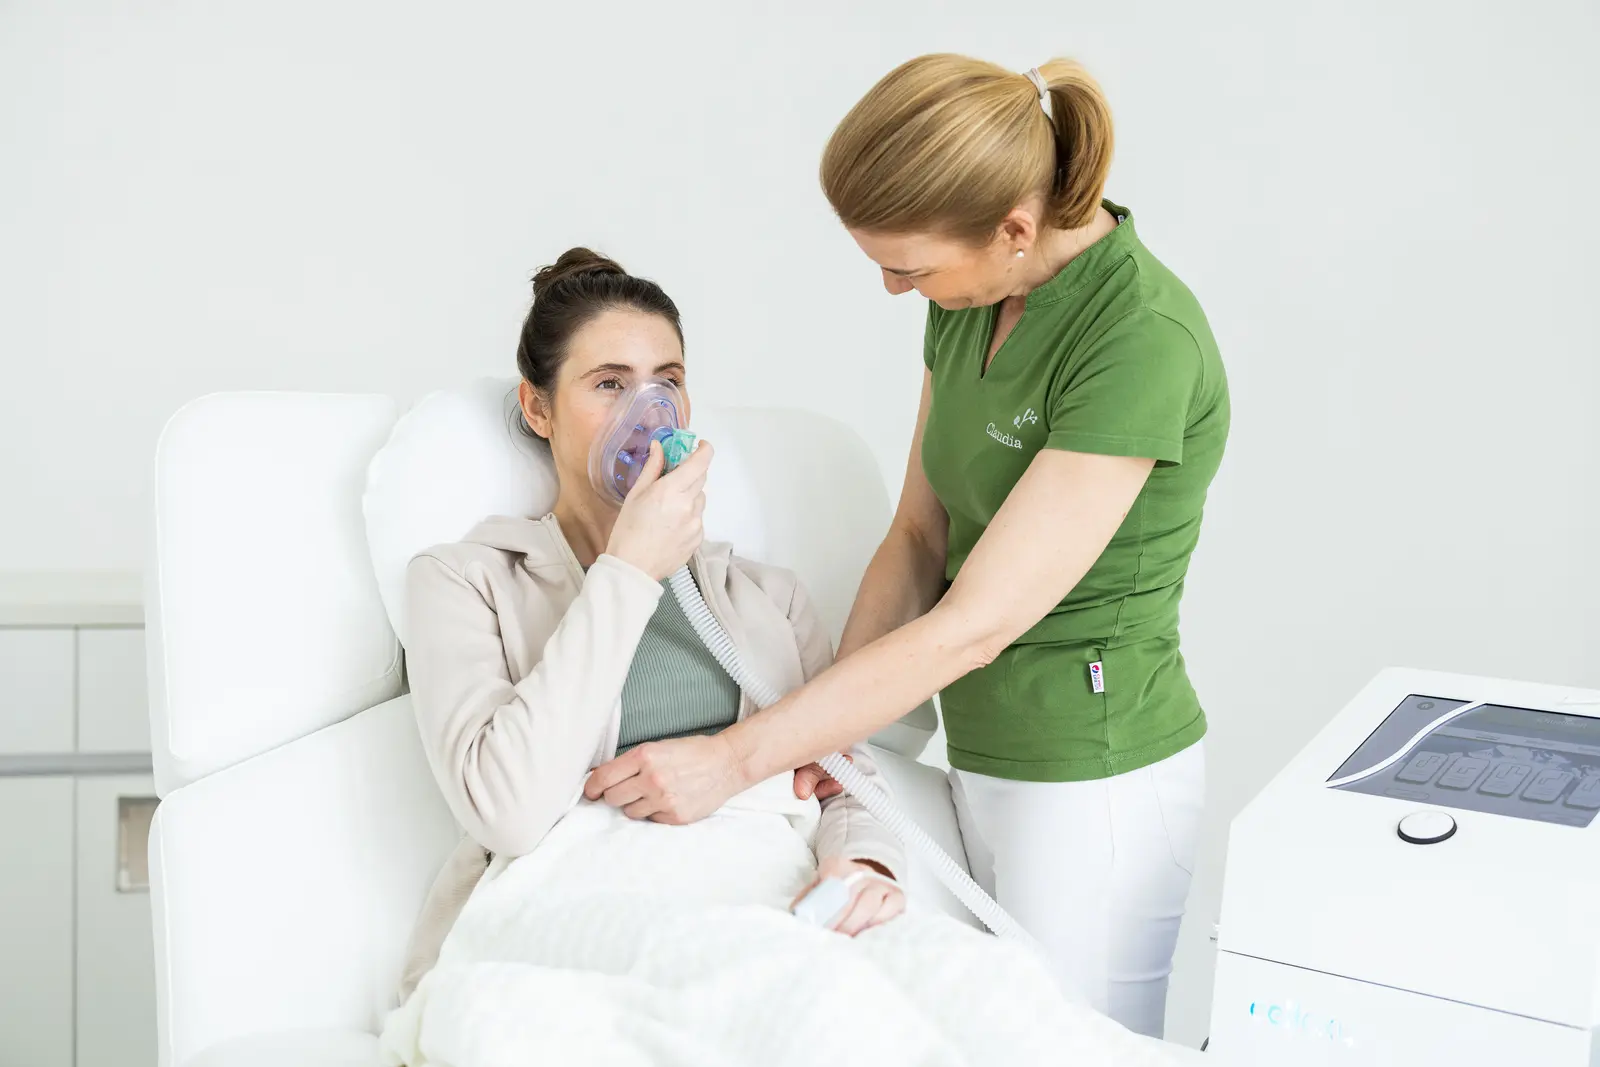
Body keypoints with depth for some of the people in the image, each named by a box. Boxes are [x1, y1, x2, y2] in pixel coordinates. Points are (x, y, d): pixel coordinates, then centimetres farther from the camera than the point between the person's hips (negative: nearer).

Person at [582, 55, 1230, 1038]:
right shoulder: (973, 303, 0)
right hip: (984, 754, 7)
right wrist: (827, 731, -3)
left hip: (1093, 779, -7)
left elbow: (975, 624, -26)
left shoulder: (1143, 339, -25)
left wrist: (734, 759, -22)